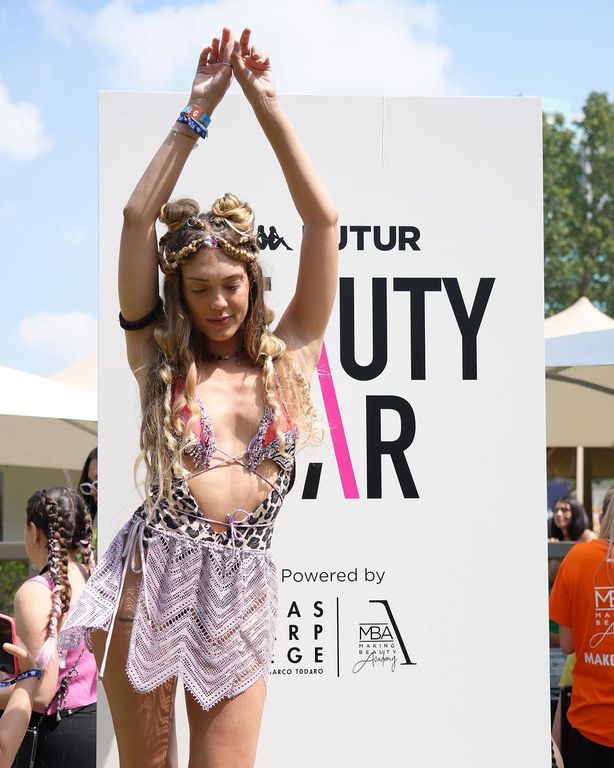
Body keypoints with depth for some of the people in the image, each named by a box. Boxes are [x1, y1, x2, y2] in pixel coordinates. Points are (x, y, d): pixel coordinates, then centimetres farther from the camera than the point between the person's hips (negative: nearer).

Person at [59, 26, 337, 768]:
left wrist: (267, 102, -1)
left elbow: (322, 220, 1)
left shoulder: (289, 357, 6)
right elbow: (137, 216, -2)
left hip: (240, 590, 0)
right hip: (149, 575, 0)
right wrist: (198, 109, -2)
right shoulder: (160, 357, 4)